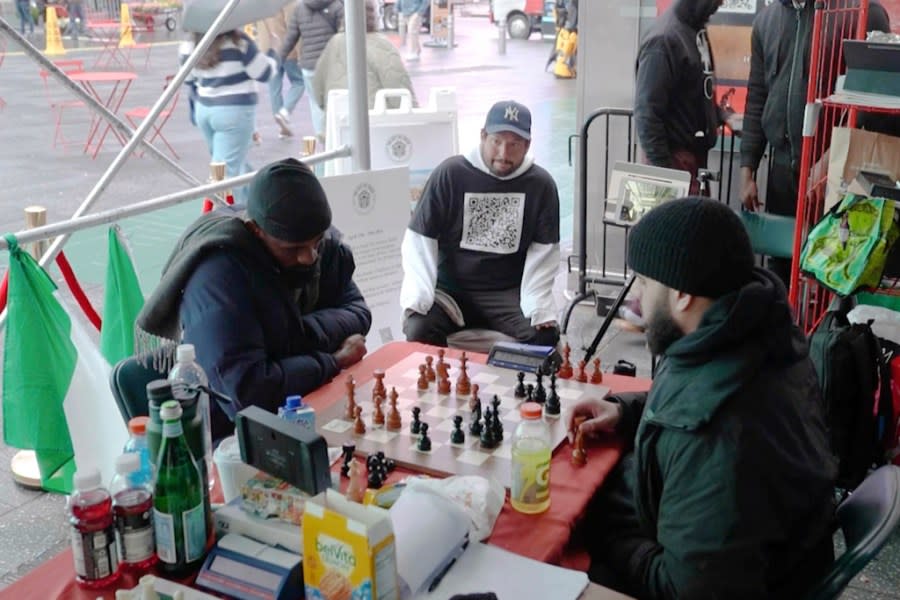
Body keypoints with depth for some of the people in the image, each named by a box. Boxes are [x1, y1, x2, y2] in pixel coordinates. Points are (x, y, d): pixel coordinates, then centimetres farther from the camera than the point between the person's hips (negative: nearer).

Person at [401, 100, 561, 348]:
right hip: (450, 290, -1)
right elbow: (419, 240, -6)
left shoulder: (541, 184, -1)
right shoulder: (449, 174, -7)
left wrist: (538, 306, -16)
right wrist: (418, 297, -19)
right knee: (418, 332, -27)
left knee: (545, 335, -24)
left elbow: (544, 251, -1)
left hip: (509, 293, 1)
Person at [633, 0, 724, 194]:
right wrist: (662, 168, -20)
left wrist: (721, 115, 8)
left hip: (696, 152, 8)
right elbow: (647, 113, -20)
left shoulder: (696, 30, 8)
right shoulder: (663, 39, -18)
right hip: (675, 156, -8)